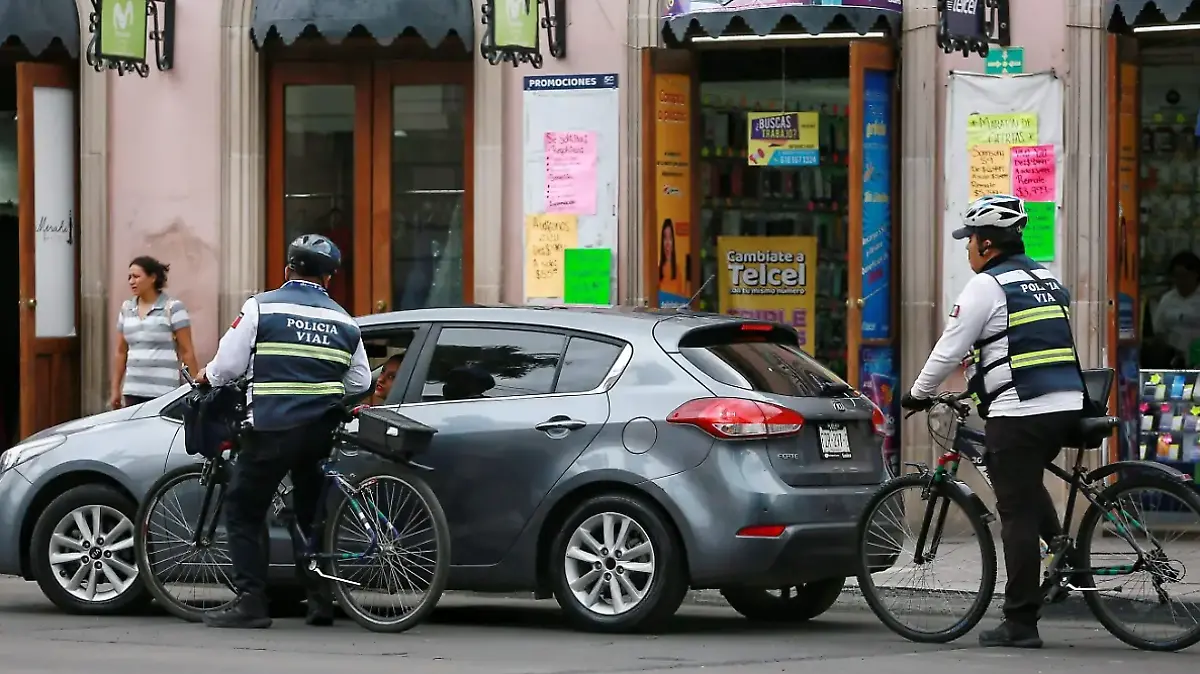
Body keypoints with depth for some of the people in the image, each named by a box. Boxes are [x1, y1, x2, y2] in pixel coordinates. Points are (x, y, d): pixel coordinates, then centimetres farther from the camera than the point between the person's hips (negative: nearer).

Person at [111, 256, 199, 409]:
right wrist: (115, 389, 15)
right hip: (133, 391, 5)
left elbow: (187, 351, -3)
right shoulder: (127, 309, 14)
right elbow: (121, 352, 18)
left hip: (164, 392, -5)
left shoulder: (172, 308, -1)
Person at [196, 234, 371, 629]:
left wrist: (208, 377, 16)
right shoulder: (344, 322, 10)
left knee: (243, 512, 3)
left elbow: (229, 363, -6)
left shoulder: (261, 307, -4)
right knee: (310, 512, 19)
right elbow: (359, 383, 15)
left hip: (271, 430, -5)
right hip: (320, 431, 5)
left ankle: (250, 602, -5)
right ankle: (319, 600, 14)